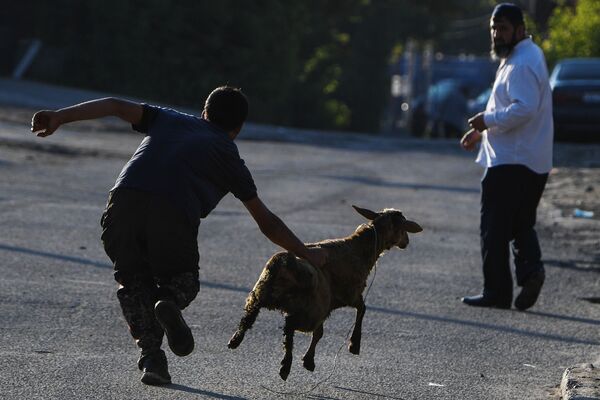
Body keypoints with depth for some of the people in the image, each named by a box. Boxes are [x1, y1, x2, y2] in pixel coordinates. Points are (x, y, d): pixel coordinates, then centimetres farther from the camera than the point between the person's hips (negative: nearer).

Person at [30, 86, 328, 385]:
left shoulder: (167, 119, 33)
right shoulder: (228, 156, 27)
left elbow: (115, 106, 17)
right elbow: (267, 224, 31)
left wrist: (58, 117, 11)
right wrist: (307, 255, 44)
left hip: (124, 202, 2)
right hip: (175, 214, -2)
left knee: (133, 282, 23)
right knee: (183, 281, 24)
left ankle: (151, 356, 2)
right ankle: (169, 304, -11)